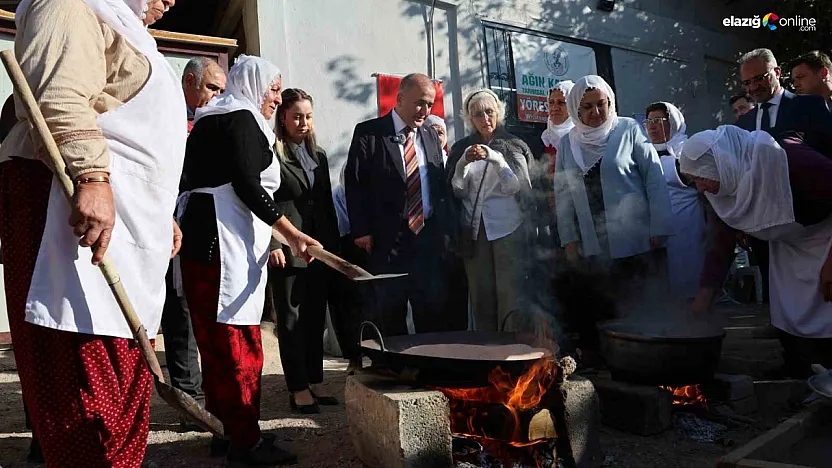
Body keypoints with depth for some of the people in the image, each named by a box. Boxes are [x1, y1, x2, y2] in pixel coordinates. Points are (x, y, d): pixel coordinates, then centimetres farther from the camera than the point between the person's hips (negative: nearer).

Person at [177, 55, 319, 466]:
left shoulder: (212, 120, 24)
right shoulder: (242, 119, -6)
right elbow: (248, 186, -17)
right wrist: (292, 234, -16)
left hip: (200, 236, 10)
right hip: (223, 242, -10)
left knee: (217, 341, 12)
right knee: (237, 342, -5)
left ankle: (226, 430, 22)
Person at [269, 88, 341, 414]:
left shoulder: (319, 155, 17)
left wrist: (335, 245, 13)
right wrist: (272, 245, -17)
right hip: (288, 250, -6)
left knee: (316, 319, 12)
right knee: (291, 320, 2)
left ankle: (316, 382, 22)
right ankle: (298, 389, 11)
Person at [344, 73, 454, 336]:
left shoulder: (431, 136, 14)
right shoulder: (368, 133, -1)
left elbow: (440, 186, 16)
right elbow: (355, 184, -5)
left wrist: (444, 228, 8)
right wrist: (362, 231, -11)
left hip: (429, 238, 4)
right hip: (387, 241, -4)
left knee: (434, 316, 8)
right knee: (391, 317, 6)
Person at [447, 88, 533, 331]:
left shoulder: (514, 146, 6)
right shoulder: (461, 148, 12)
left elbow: (515, 187, -6)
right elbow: (457, 191, 5)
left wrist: (494, 157, -17)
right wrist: (464, 163, -11)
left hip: (508, 229, -2)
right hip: (473, 231, 2)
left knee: (510, 294, -6)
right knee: (481, 297, 4)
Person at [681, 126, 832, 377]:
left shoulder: (787, 160, -31)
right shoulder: (727, 189, -9)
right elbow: (721, 244, -3)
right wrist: (703, 300, -4)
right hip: (789, 248, 6)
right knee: (788, 328, 8)